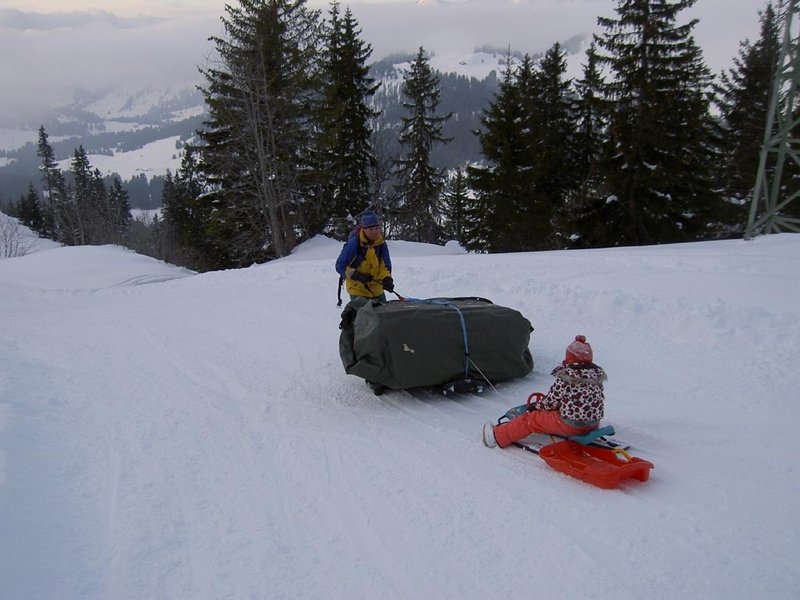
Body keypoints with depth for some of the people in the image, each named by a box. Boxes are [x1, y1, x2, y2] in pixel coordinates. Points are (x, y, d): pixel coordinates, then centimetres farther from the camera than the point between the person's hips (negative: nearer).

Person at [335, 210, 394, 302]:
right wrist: (355, 275, -22)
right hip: (358, 291, -5)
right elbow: (340, 266, -9)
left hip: (377, 290, 5)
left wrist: (387, 279, -15)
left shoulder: (381, 243, 0)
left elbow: (385, 265, 5)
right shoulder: (353, 243, -14)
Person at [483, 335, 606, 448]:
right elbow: (599, 399, 8)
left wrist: (538, 405, 12)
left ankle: (497, 436, 13)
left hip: (569, 425, -7)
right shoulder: (598, 374, 0)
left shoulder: (564, 379, -17)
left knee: (530, 419, 6)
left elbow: (551, 402, -9)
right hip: (594, 424, 7)